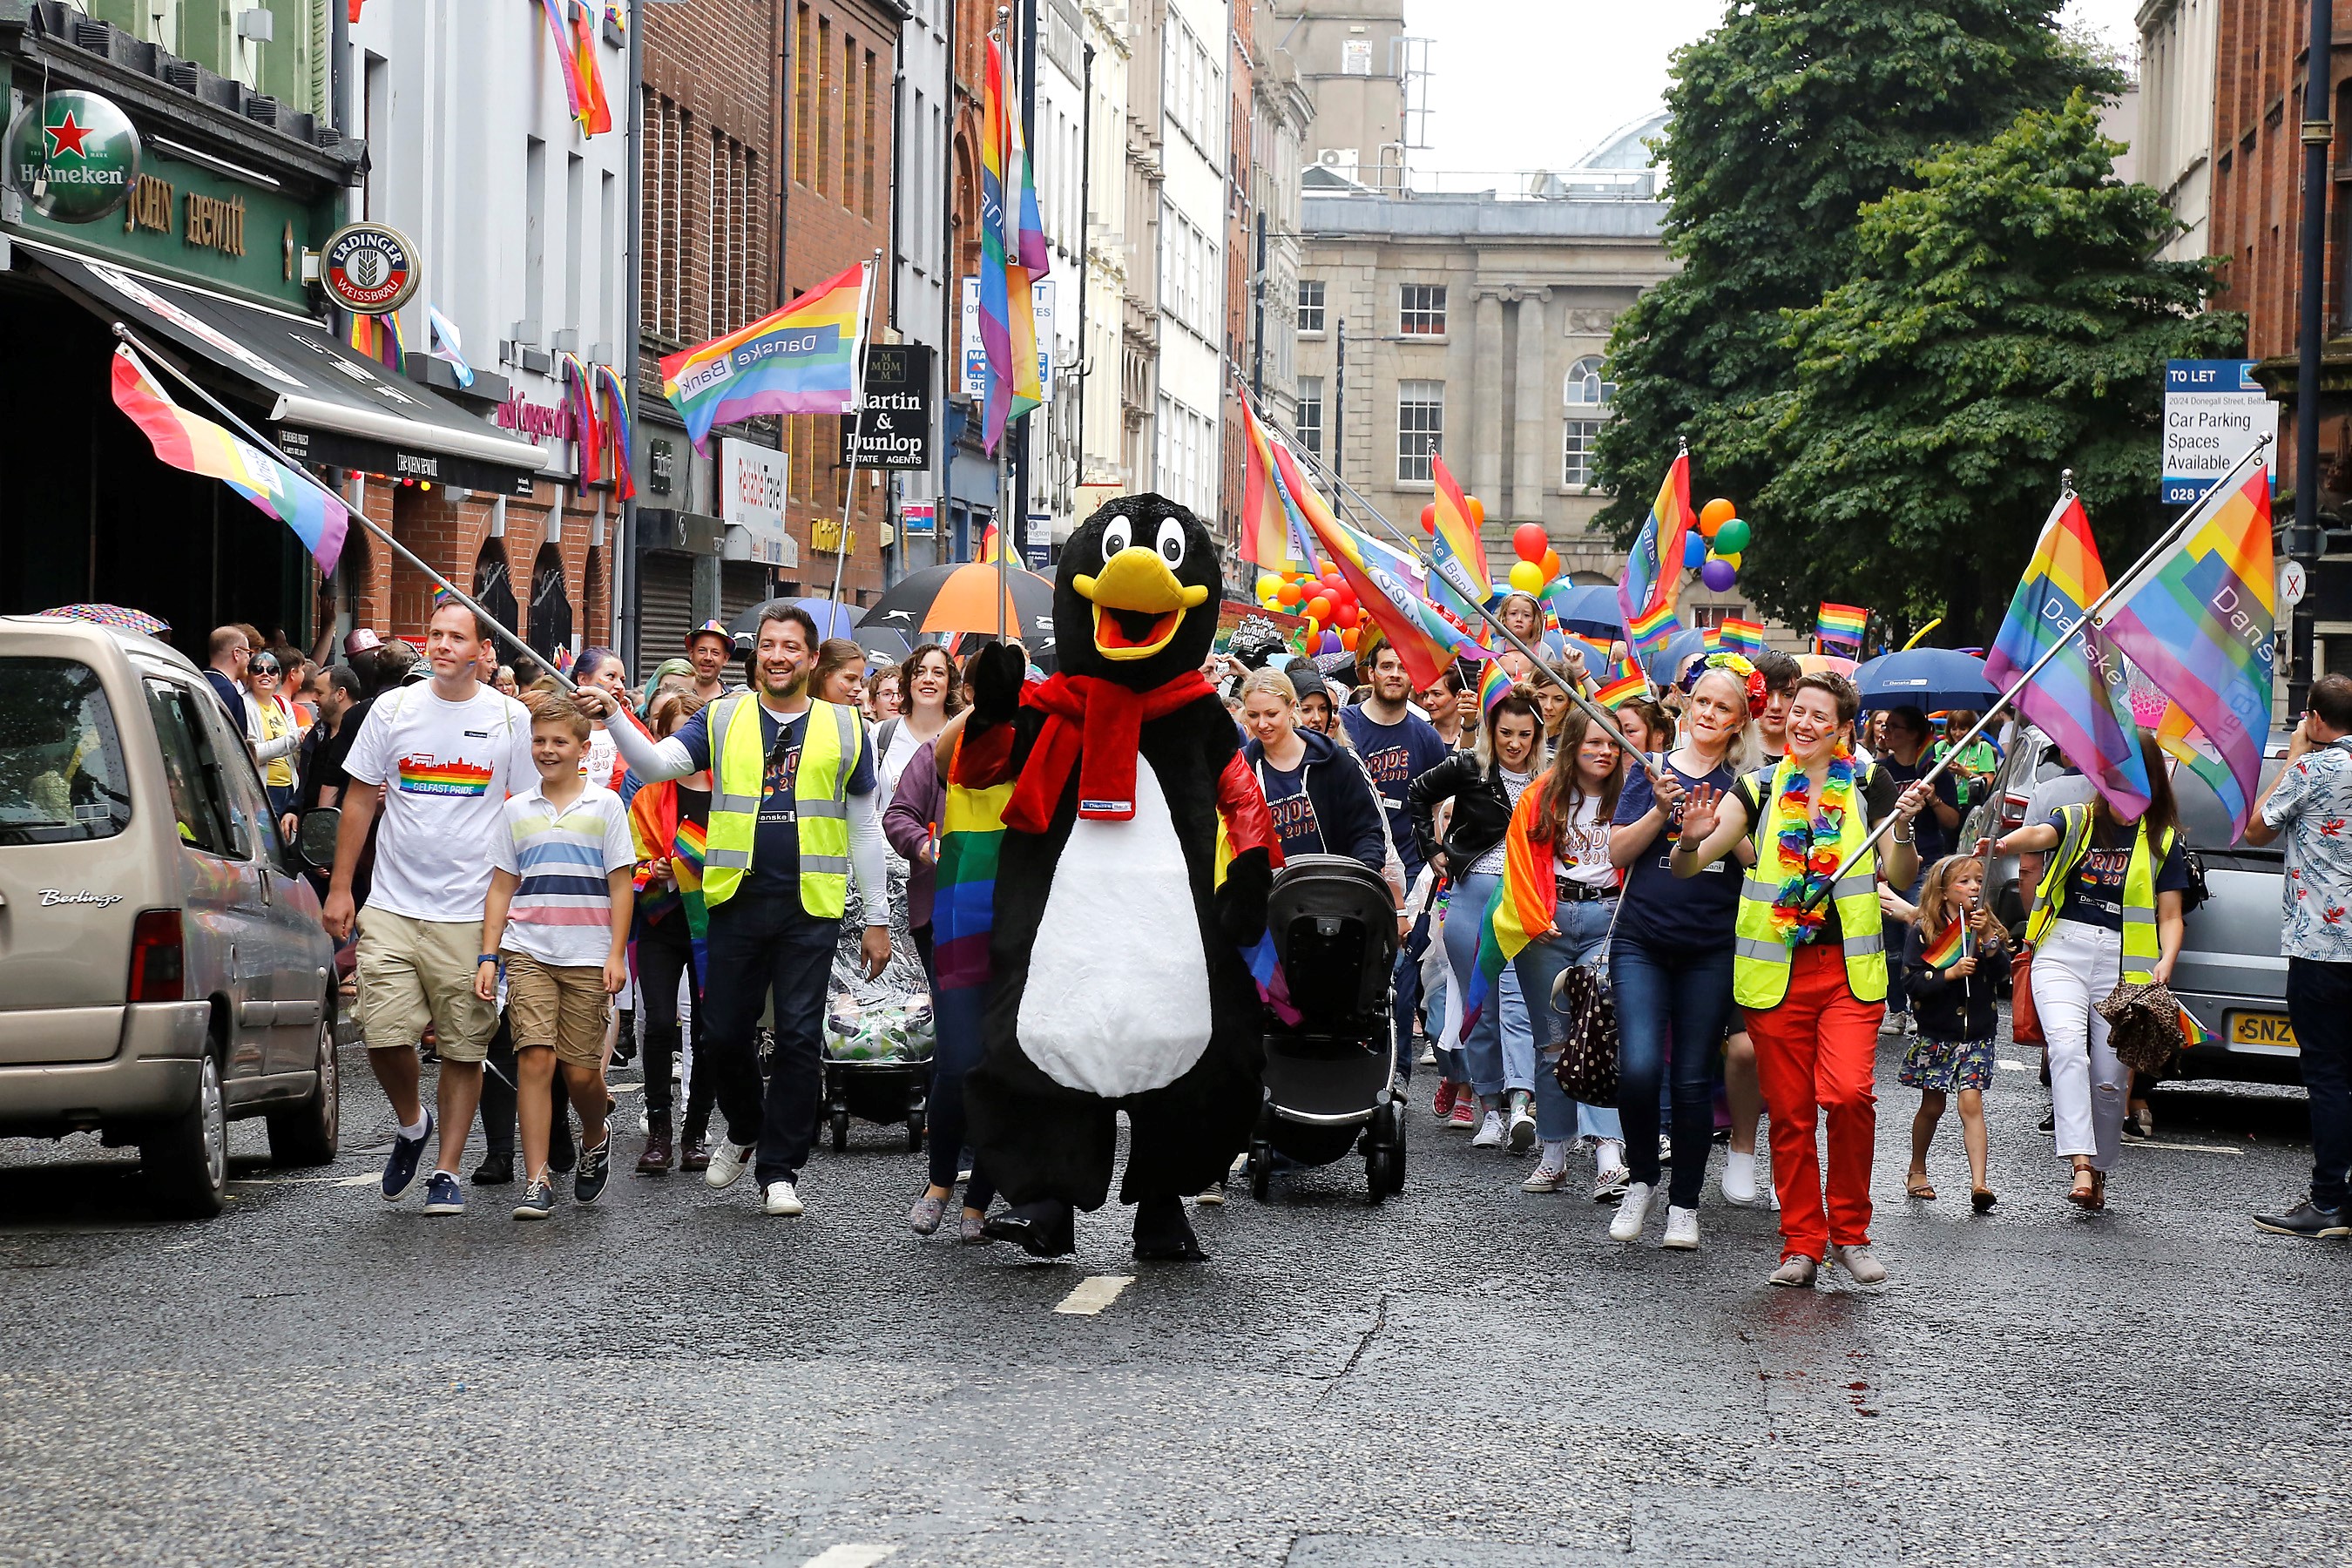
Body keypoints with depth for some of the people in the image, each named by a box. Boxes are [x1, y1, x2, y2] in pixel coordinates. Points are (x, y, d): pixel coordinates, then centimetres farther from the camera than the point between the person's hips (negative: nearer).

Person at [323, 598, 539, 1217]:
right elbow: (360, 798, 10)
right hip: (392, 908, 1)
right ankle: (410, 1125, 23)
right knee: (384, 1036, -6)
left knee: (464, 1048, 2)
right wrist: (340, 887, 5)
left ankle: (446, 1171, 14)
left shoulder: (511, 719, 1)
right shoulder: (393, 709, 5)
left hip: (472, 913, -1)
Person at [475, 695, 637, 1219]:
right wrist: (488, 957, 4)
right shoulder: (516, 811, 10)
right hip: (528, 954, 1)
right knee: (535, 1059, -12)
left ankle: (594, 1140, 32)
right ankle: (536, 1182, -10)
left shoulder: (605, 806, 5)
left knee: (581, 1070, 0)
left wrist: (616, 954, -4)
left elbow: (621, 886, 3)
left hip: (588, 958, -1)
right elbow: (501, 889, 12)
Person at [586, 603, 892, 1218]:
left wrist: (878, 918, 8)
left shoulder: (845, 728, 8)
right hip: (737, 899, 1)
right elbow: (655, 764, -2)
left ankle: (779, 1170, 8)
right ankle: (744, 1132, 31)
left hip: (811, 907, -1)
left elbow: (864, 828, 10)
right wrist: (613, 717, -19)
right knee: (723, 1031, 4)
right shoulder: (723, 719, 8)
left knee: (799, 1038, -2)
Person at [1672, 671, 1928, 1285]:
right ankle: (1802, 1244, 13)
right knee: (1790, 1113, 2)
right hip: (1775, 973, 1)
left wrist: (1903, 827, -21)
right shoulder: (1757, 791, 5)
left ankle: (1849, 1232, -1)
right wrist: (1693, 839, -23)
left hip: (1849, 969, -1)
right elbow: (1686, 867, 0)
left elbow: (1901, 878, -3)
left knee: (1849, 1094, -18)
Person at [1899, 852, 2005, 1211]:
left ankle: (1979, 1182, -19)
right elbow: (1914, 983, -11)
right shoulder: (1923, 933, -4)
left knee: (1971, 1103, -12)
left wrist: (1986, 937, -20)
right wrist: (1951, 973, -22)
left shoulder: (1987, 928, 4)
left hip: (1977, 1035, 1)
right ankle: (1917, 1170, 32)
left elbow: (2001, 972, -9)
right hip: (1936, 1034, -1)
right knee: (1932, 1106, 11)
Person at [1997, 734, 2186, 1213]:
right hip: (2062, 951, -1)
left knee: (2110, 1077, -1)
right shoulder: (2076, 821, 9)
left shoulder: (2163, 841, 11)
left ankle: (2099, 1172, 17)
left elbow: (2171, 916, 10)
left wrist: (2165, 963, -10)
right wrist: (2006, 843, -37)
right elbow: (2041, 834, -14)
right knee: (2067, 1050, -23)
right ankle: (2081, 1165, -31)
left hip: (2122, 962, 1)